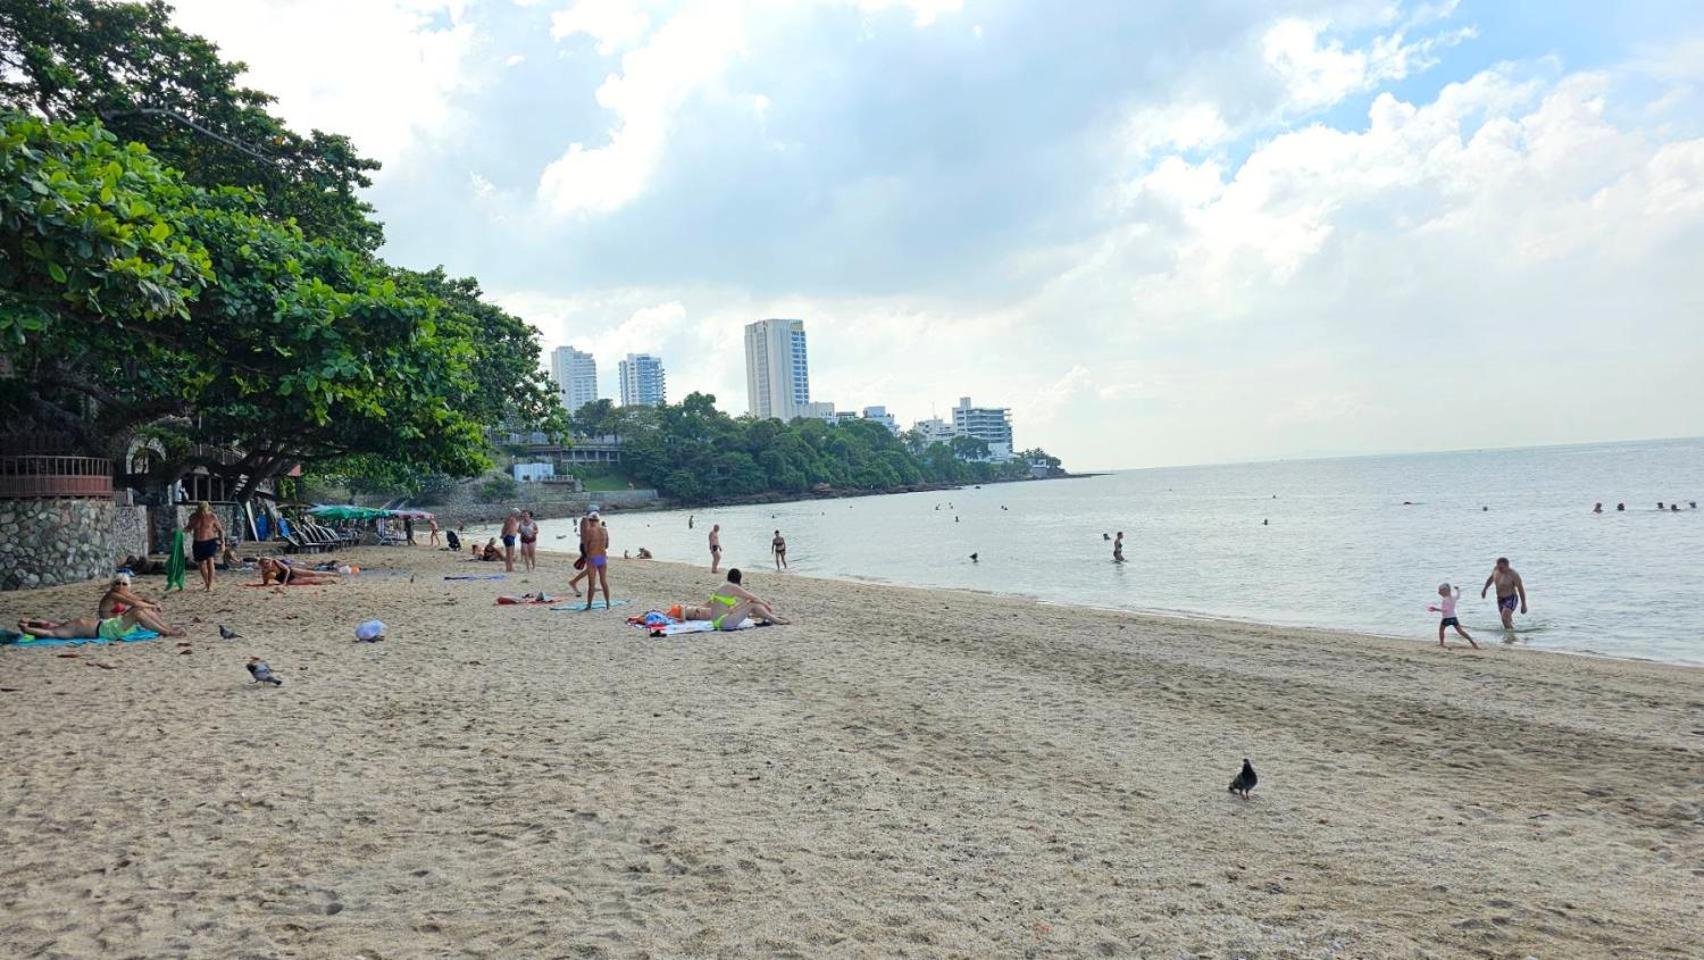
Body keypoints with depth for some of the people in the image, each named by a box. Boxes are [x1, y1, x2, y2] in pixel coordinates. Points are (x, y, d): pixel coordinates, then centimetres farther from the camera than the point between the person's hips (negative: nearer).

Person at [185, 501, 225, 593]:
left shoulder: (212, 517, -12)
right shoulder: (193, 517, -5)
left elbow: (220, 530, -3)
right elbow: (189, 528, 11)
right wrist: (184, 528, -12)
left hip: (210, 542, -4)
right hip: (198, 543, 4)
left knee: (210, 561, -19)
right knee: (201, 564, 11)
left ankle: (210, 585, -16)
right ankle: (206, 583, 35)